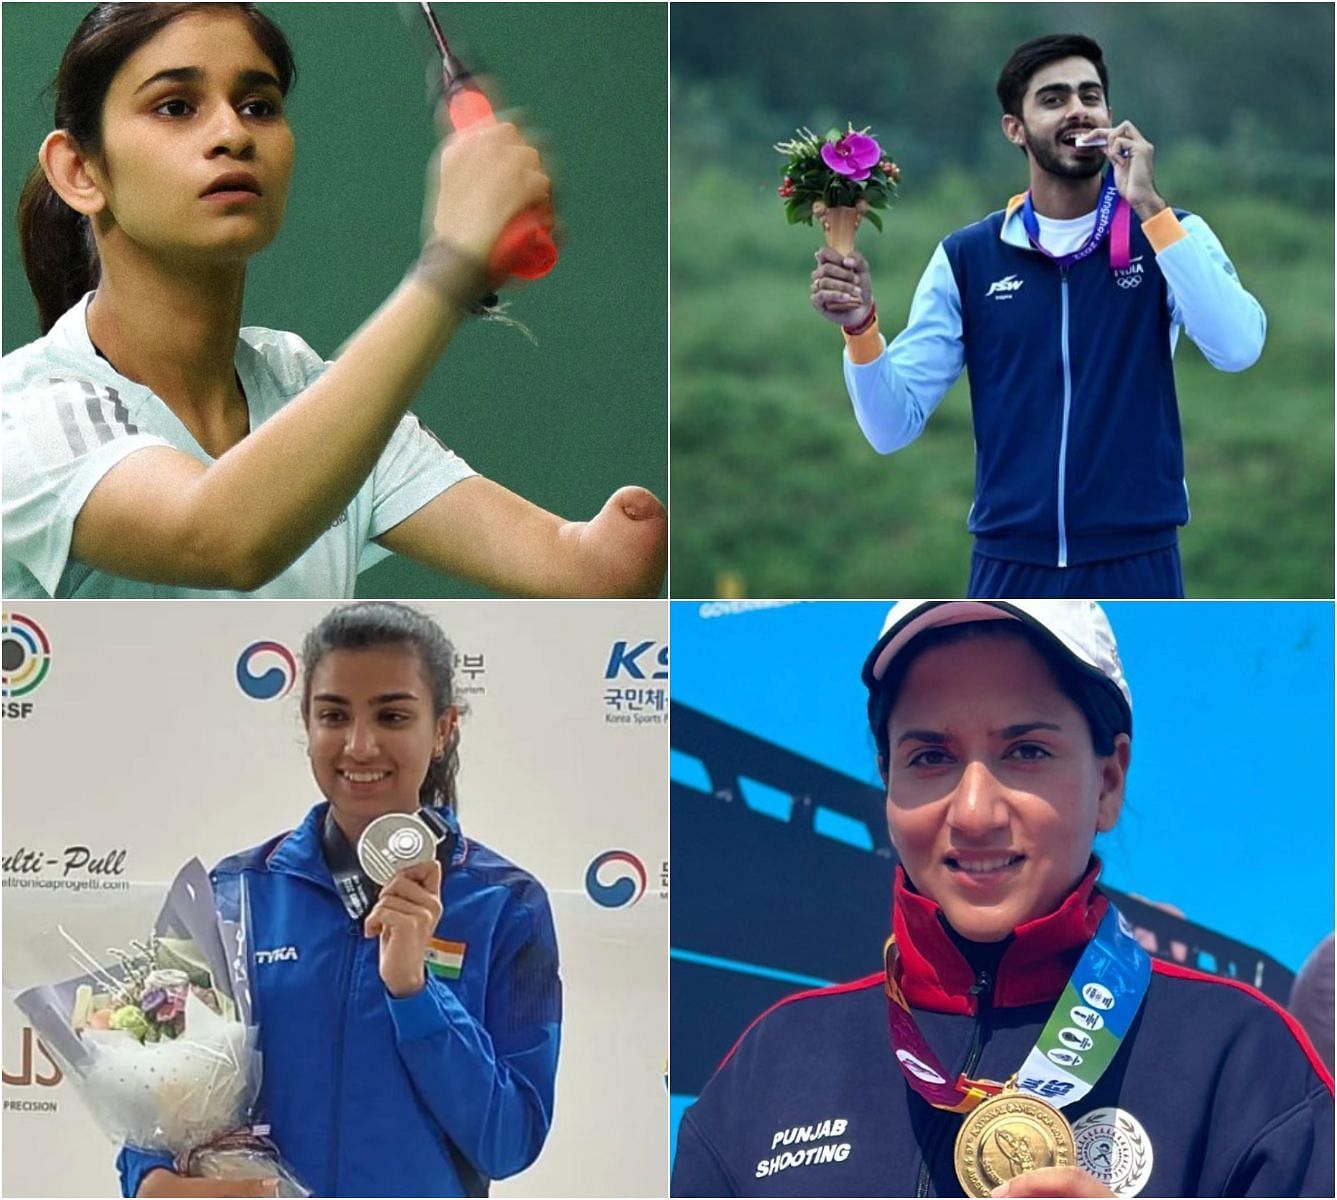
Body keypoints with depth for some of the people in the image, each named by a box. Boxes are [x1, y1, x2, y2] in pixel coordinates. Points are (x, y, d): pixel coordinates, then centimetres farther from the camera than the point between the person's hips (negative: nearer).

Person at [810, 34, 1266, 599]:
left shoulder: (1170, 235, 2)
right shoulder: (966, 258, 4)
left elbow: (1237, 347, -17)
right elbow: (893, 425, 1)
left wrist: (1149, 207, -18)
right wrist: (860, 325, -17)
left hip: (1136, 563, -1)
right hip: (1011, 568, 1)